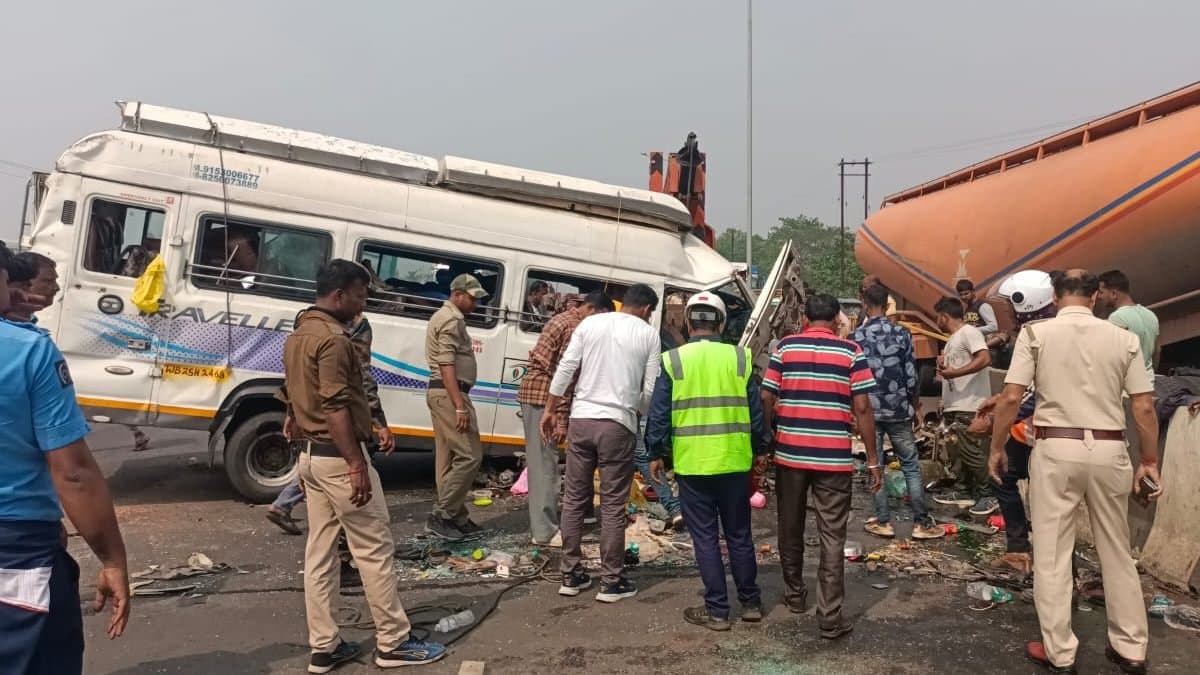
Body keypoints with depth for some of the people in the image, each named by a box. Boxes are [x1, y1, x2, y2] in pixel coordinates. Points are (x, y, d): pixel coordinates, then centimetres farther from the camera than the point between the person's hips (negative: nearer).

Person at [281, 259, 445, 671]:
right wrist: (357, 466, -23)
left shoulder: (298, 336, 14)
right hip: (337, 457, -10)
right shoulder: (333, 339, -18)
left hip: (310, 454, 10)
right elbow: (336, 408, -24)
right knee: (375, 548, -1)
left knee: (319, 551, 12)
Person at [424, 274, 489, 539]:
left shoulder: (445, 317, 21)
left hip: (442, 393, 11)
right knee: (470, 456, -10)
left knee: (449, 459, 11)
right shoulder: (451, 320, -12)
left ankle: (455, 517, 15)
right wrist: (460, 406, -25)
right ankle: (441, 514, -6)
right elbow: (447, 367, -21)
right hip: (449, 394, -11)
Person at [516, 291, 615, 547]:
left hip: (532, 392, 10)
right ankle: (544, 531, -2)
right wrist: (562, 420, -20)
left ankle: (541, 523, 23)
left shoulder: (562, 320, 18)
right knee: (545, 463, -6)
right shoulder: (575, 327, -14)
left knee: (540, 461, 14)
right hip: (543, 397, -10)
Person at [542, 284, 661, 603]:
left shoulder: (590, 322, 9)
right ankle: (612, 581, 12)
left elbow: (565, 369, 4)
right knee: (613, 505, 5)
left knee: (574, 499, 12)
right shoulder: (649, 333, 2)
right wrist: (641, 413, 20)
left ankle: (571, 575, 19)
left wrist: (551, 409, 11)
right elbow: (650, 389, 1)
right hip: (618, 424, -3)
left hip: (581, 419, 3)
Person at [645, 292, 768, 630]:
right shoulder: (740, 358, 1)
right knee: (739, 534, 16)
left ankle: (717, 610, 13)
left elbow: (658, 413, -4)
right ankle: (751, 602, 27)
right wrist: (760, 449, 17)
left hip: (692, 463, -2)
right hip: (734, 461, 3)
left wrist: (657, 454, 7)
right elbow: (756, 409, 5)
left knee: (705, 537, 7)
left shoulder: (673, 360, -4)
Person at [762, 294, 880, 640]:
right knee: (832, 537, 4)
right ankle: (830, 617, 5)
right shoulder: (852, 352, -2)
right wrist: (872, 459, 1)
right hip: (834, 458, -2)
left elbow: (766, 399, 0)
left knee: (791, 527, 18)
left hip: (789, 453, 2)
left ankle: (794, 594, 34)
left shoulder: (784, 347, 2)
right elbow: (862, 408, -5)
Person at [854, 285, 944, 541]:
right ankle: (921, 522, 9)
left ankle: (883, 522, 12)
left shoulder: (856, 336, -3)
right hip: (898, 410, 0)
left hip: (869, 411, 0)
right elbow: (911, 377, -3)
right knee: (911, 466, 7)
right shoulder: (901, 333, -4)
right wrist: (916, 407, 10)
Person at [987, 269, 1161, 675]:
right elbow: (1144, 407, 3)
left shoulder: (1036, 333, -3)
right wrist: (1150, 462, 12)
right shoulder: (1123, 338, 3)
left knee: (1052, 554, 6)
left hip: (1057, 448, -3)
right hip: (1109, 450, 3)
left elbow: (1010, 398, -8)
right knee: (1116, 552, 16)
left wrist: (997, 448, 3)